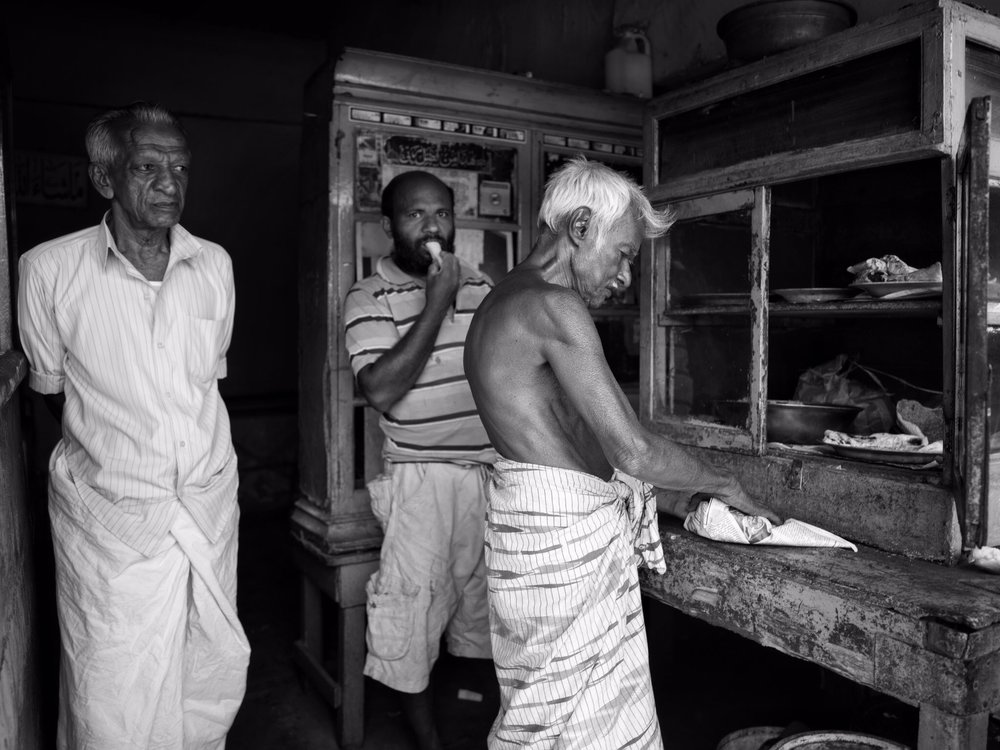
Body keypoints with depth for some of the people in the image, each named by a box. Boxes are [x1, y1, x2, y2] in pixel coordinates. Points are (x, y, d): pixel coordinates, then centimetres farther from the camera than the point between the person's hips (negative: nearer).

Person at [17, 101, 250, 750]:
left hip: (210, 504, 4)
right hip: (112, 518, -3)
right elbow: (50, 386, 5)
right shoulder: (49, 269, -9)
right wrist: (111, 448, 9)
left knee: (217, 682, 16)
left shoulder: (215, 265, 1)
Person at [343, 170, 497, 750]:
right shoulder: (370, 298, -7)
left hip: (493, 471, 5)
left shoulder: (481, 285, 8)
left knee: (487, 600, 18)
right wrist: (435, 304, -19)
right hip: (422, 479, -4)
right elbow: (381, 390, -20)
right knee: (413, 612, 5)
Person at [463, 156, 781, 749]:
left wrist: (673, 493, 19)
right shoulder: (553, 307, -16)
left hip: (528, 517, 10)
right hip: (565, 534, -10)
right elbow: (634, 451, -19)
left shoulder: (501, 303, 16)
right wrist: (722, 484, 0)